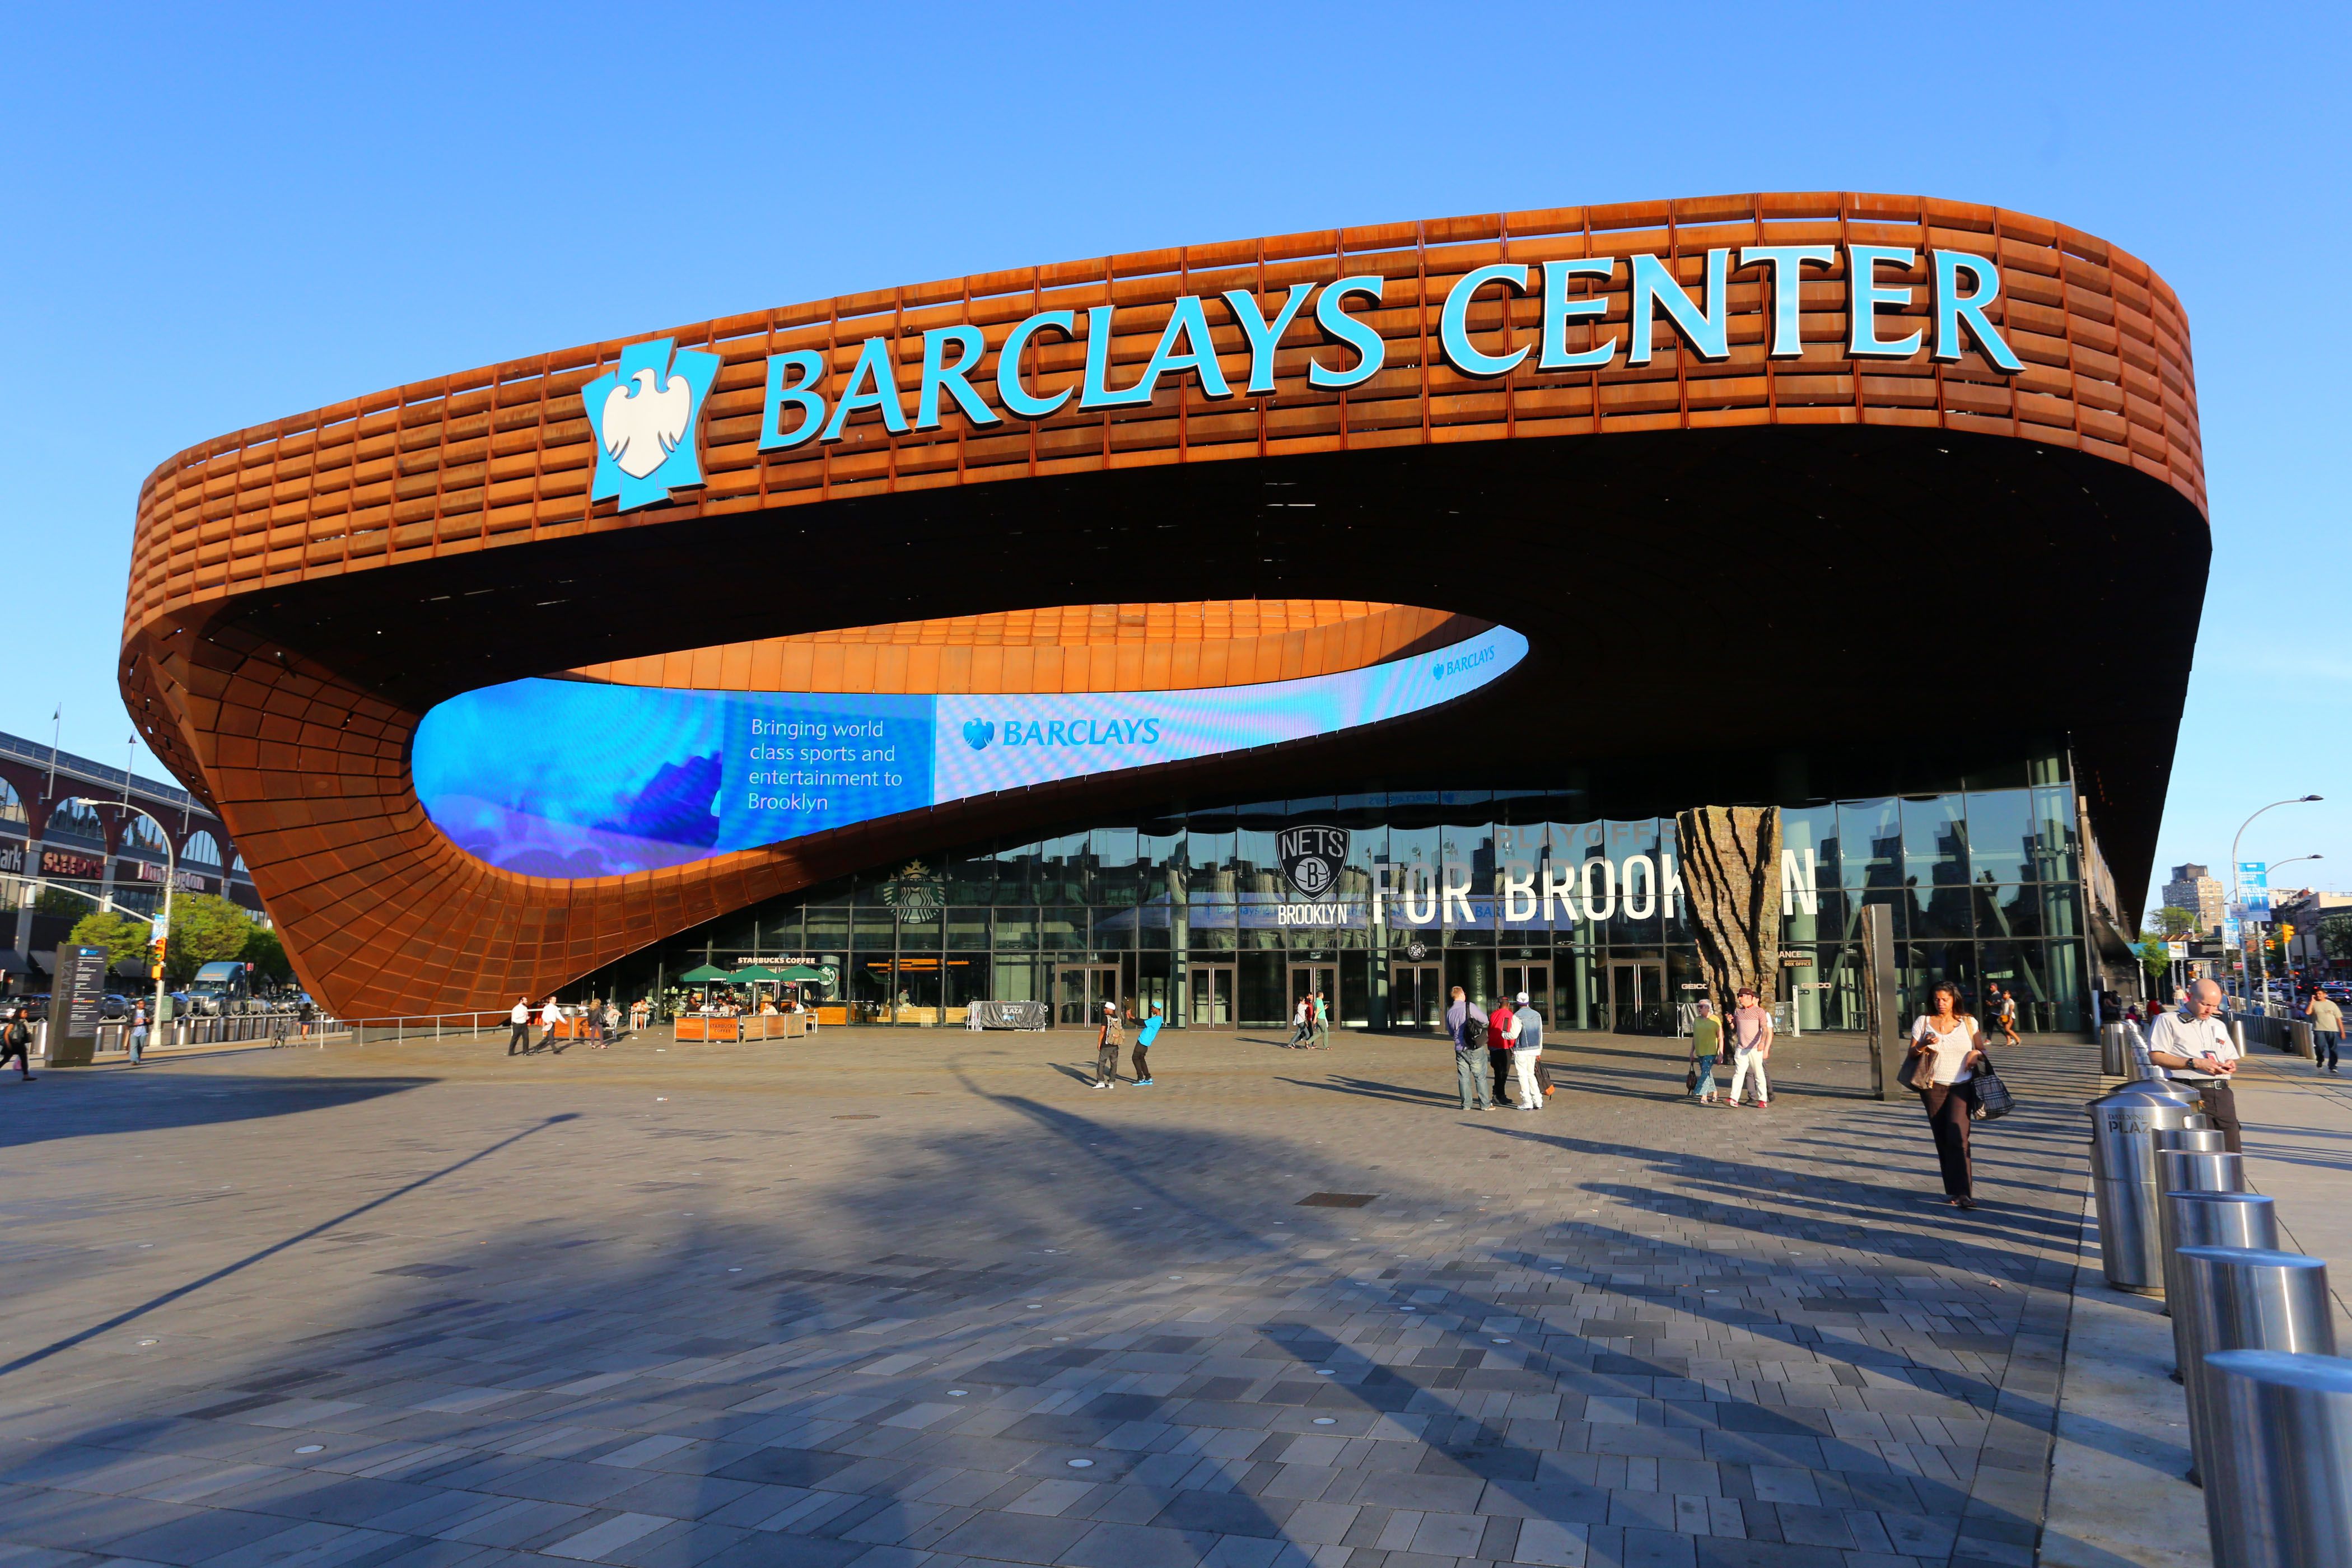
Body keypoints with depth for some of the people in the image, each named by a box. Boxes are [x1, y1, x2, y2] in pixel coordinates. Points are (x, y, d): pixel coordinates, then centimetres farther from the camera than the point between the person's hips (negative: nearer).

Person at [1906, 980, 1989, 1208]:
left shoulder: (1968, 1023, 5)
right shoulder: (1923, 1022, 5)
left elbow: (1982, 1050, 13)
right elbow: (1912, 1053, 4)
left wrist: (1977, 1054, -9)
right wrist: (1924, 1045, -16)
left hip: (1961, 1086, -1)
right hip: (1934, 1087, 1)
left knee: (1958, 1136, -16)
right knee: (1942, 1139, 4)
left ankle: (1963, 1193, -17)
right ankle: (1953, 1191, 14)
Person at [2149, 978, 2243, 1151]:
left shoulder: (2219, 1025, 25)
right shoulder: (2169, 1021, 3)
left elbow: (2232, 1058, 30)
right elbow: (2156, 1056, -7)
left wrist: (2231, 1065, 5)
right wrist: (2194, 1063, -15)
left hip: (2222, 1093, 6)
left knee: (2231, 1152, 0)